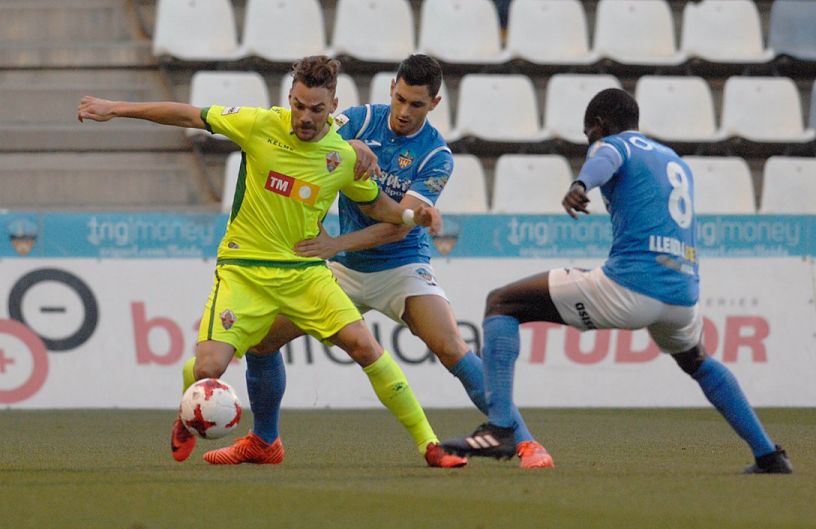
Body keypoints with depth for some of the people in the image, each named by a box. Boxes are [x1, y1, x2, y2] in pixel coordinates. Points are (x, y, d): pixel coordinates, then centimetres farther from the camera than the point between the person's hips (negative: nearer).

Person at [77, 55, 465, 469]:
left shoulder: (346, 156, -3)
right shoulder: (261, 125, -9)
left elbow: (374, 204, 16)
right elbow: (189, 116, 0)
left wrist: (411, 216, -5)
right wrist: (116, 109, 1)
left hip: (305, 271, 1)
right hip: (243, 269, -1)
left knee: (363, 344, -17)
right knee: (208, 367, -18)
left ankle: (427, 444, -8)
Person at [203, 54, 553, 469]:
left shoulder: (437, 157, -14)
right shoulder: (360, 121, -4)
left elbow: (399, 226, -22)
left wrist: (336, 244, -33)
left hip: (402, 267, -4)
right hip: (344, 268, 4)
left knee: (451, 348, -25)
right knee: (261, 336, -2)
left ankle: (524, 443, -19)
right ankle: (262, 439, 20)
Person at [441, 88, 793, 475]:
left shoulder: (611, 144, 7)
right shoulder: (677, 162, 29)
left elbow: (606, 160, -19)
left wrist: (580, 186, -39)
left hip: (628, 289, -7)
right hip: (685, 295, 7)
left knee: (501, 304, 2)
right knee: (698, 363, 40)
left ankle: (499, 429, -14)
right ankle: (770, 457, 34)